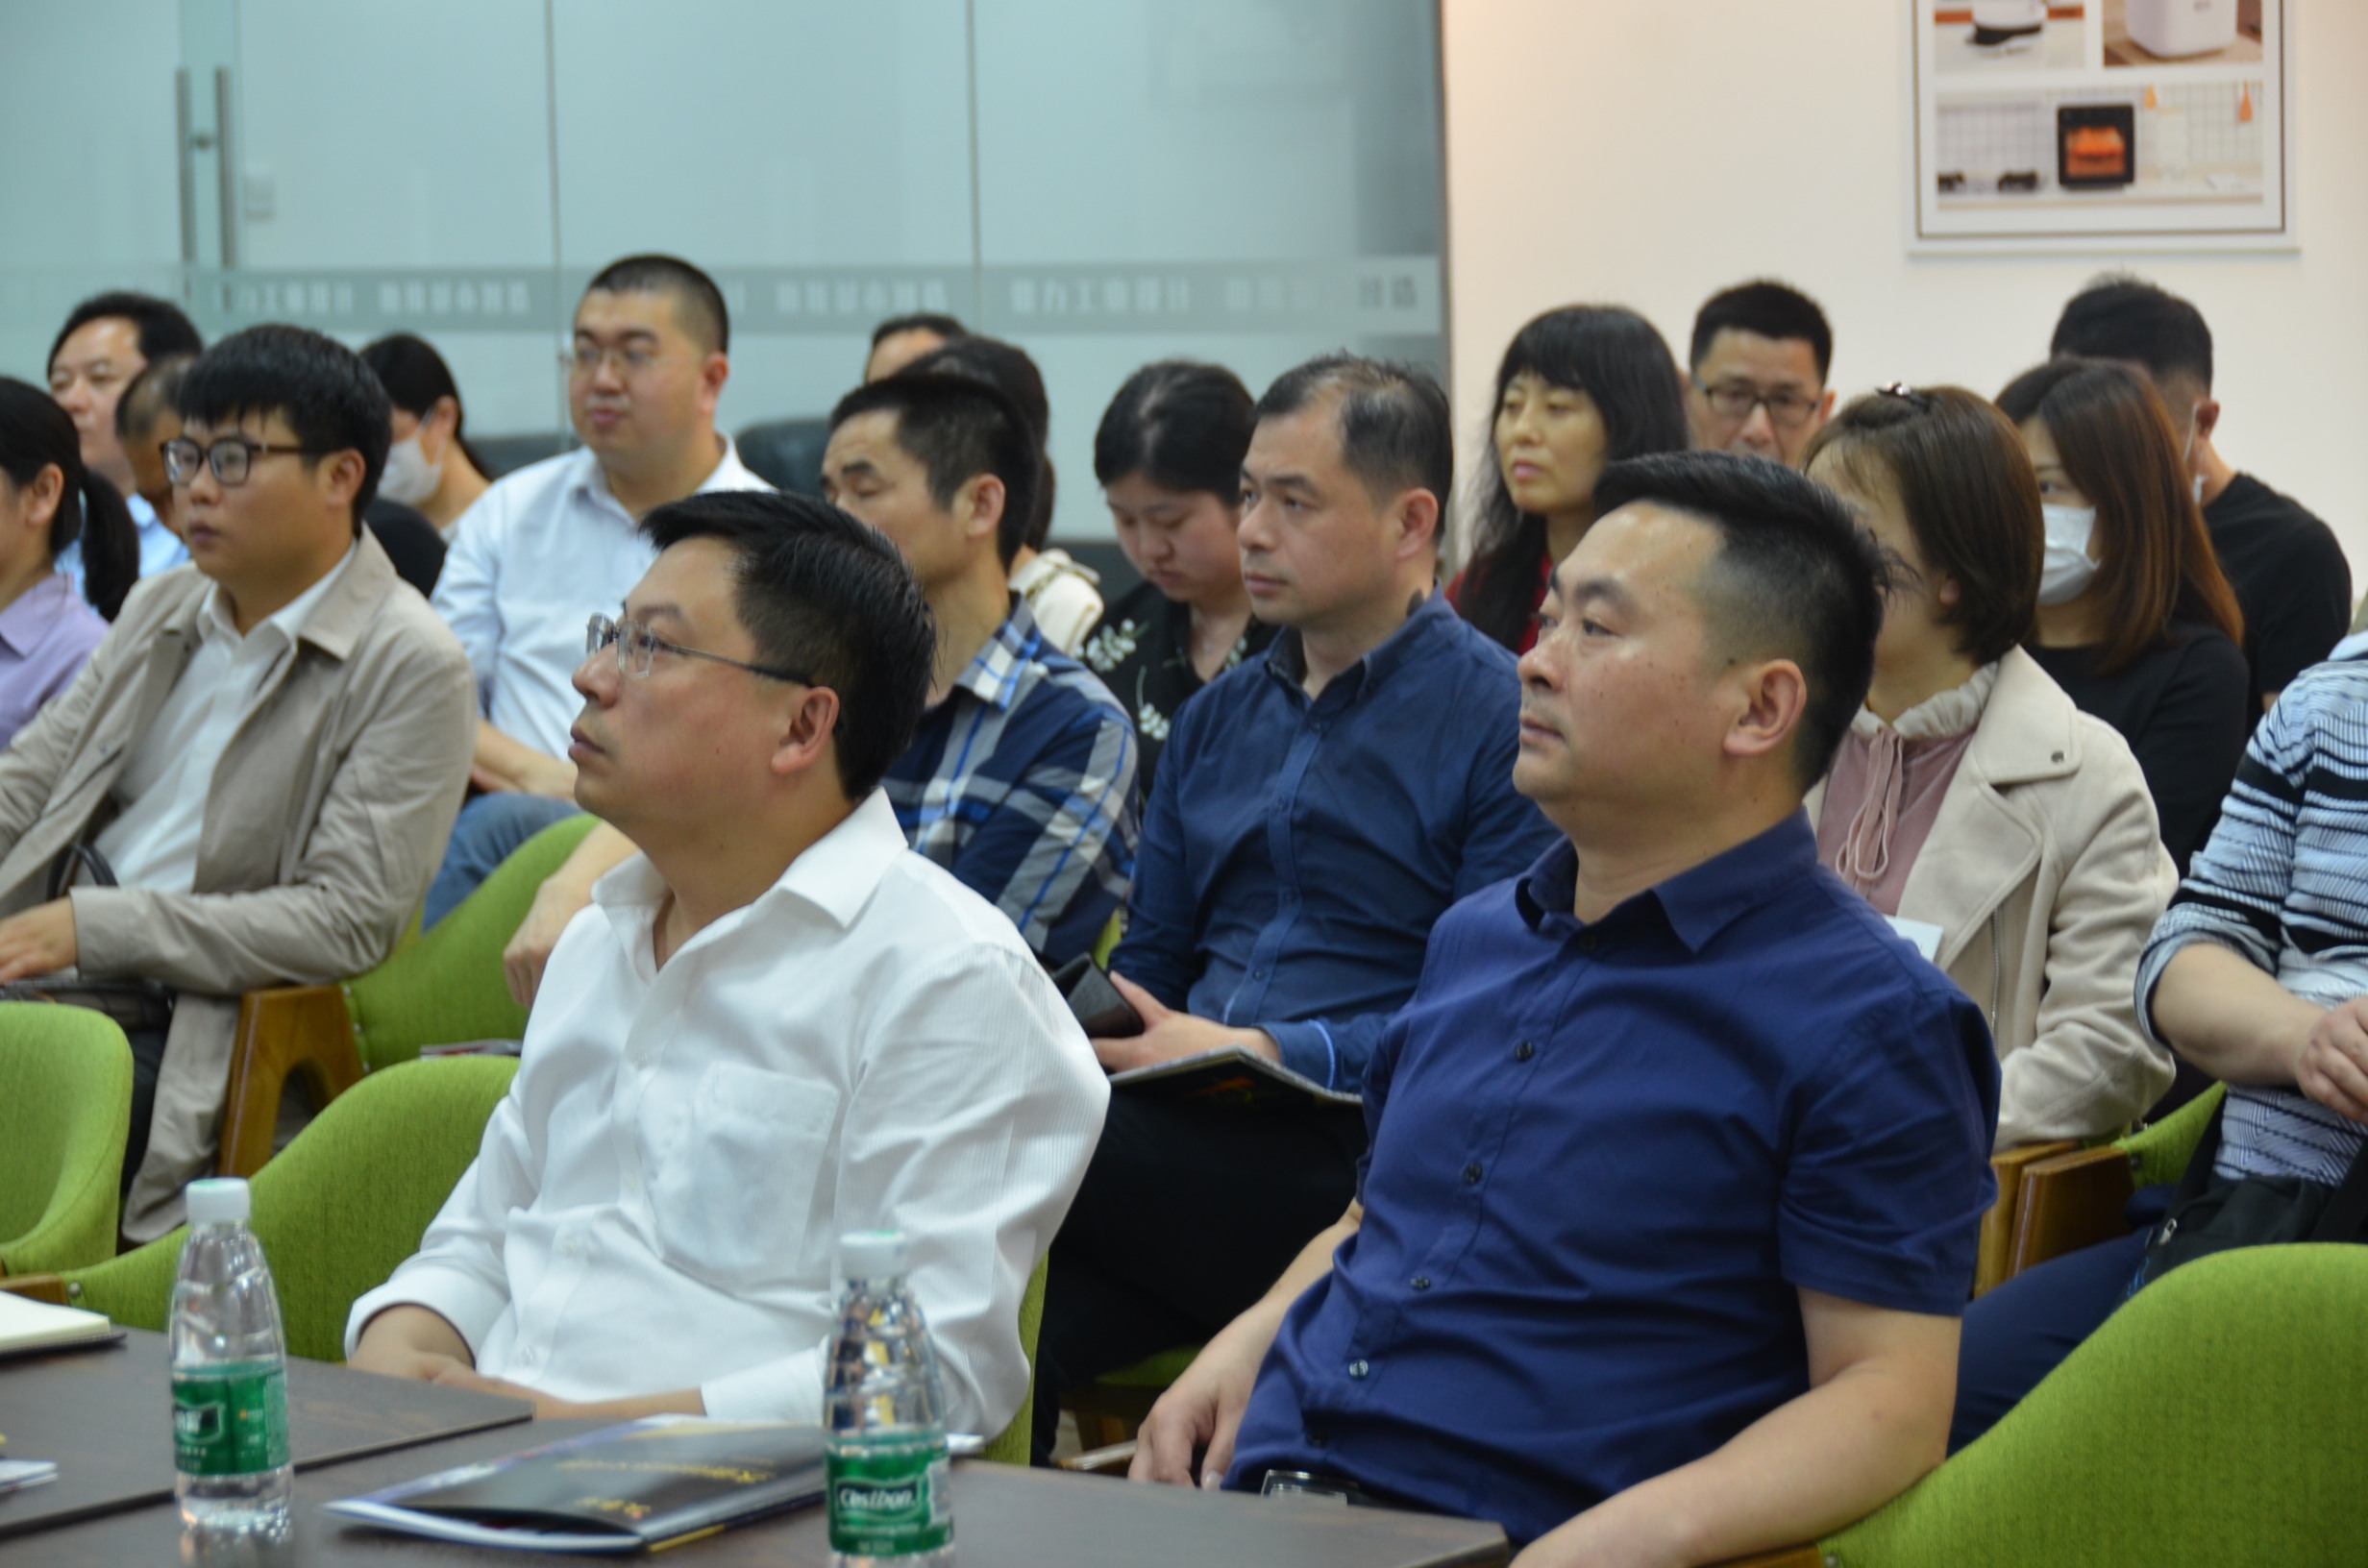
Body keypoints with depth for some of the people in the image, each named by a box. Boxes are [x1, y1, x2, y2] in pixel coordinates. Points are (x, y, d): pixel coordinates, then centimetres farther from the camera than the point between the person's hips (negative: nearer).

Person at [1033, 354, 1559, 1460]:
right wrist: (1079, 1048, 1)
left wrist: (1266, 1053, -15)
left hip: (1362, 1160, -6)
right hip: (1197, 1141, 6)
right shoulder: (1217, 719, 25)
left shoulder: (1503, 720, 1)